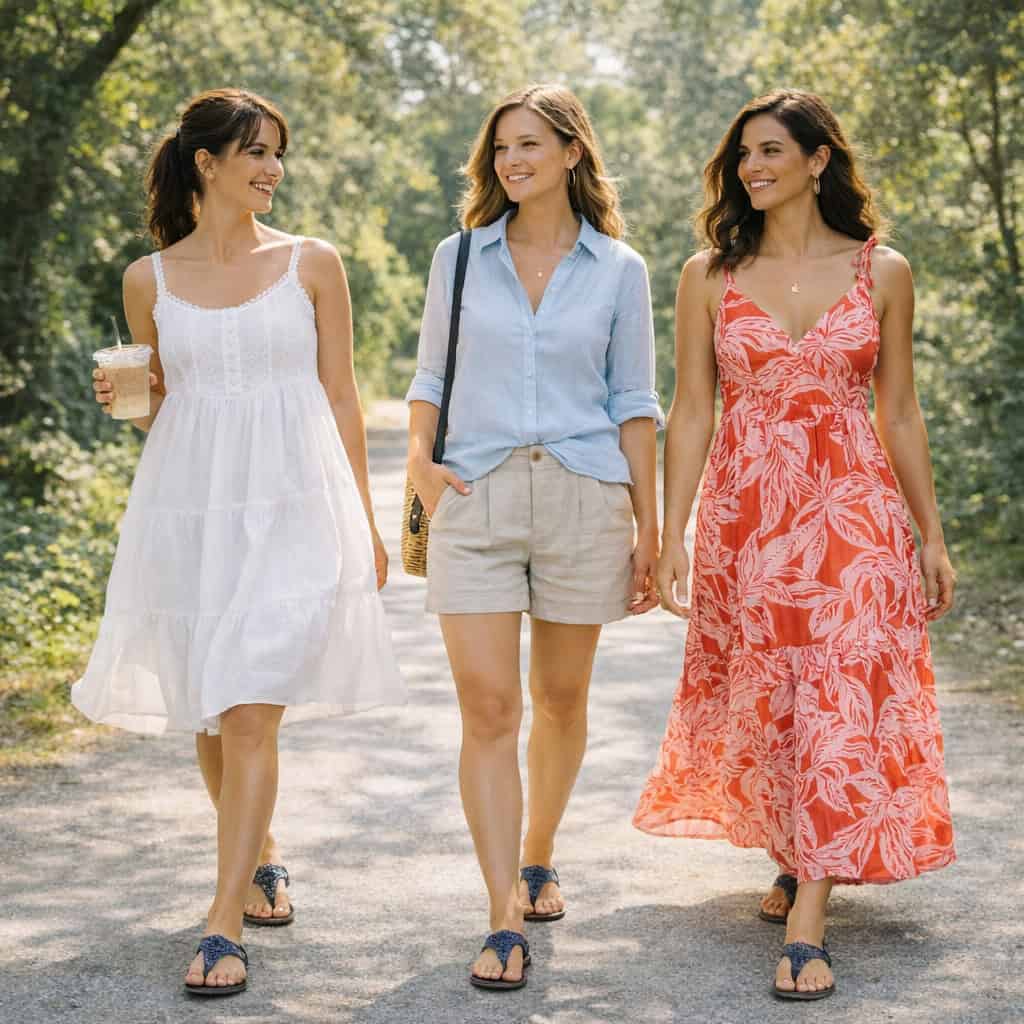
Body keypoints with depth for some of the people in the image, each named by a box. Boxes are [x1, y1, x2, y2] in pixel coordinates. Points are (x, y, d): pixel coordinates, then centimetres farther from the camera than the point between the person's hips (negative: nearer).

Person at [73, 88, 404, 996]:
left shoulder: (311, 264, 4)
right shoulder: (150, 280, 8)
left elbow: (341, 398, 7)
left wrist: (365, 522, 5)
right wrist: (124, 399, -4)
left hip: (291, 508, -2)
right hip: (188, 507, 3)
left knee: (251, 714, -11)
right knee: (211, 716, 10)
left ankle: (225, 923, -8)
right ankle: (262, 861, 35)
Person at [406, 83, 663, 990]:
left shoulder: (618, 270, 5)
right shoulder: (461, 259, 8)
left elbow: (633, 403, 6)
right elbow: (430, 379, 15)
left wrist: (648, 526, 3)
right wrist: (418, 461, -2)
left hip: (583, 497, 0)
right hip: (476, 498, 0)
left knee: (561, 699, 11)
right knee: (488, 708, -8)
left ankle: (538, 860, 34)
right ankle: (506, 922, -7)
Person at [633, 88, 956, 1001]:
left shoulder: (882, 271, 2)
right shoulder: (711, 275, 3)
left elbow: (899, 414, 7)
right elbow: (690, 412, 3)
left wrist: (932, 538, 7)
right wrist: (671, 535, -3)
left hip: (851, 514, -1)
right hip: (742, 516, 1)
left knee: (839, 704, -7)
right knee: (758, 703, 9)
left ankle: (807, 924, -5)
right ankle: (798, 857, 35)